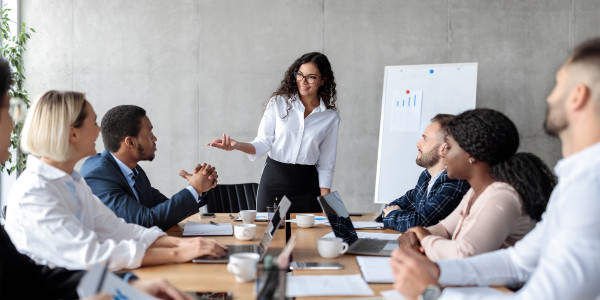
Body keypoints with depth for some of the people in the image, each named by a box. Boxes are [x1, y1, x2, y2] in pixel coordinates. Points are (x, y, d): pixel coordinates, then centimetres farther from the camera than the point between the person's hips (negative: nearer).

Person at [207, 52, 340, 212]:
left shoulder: (331, 117, 1)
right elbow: (264, 142, -3)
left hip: (306, 184, 0)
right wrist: (238, 145, -22)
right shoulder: (278, 103, -1)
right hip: (274, 177, 0)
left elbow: (326, 164, 4)